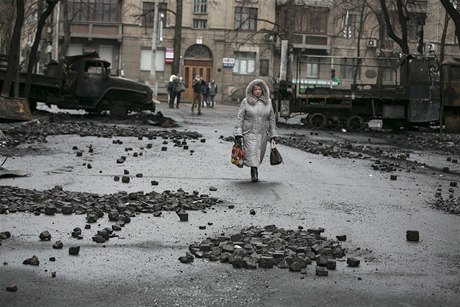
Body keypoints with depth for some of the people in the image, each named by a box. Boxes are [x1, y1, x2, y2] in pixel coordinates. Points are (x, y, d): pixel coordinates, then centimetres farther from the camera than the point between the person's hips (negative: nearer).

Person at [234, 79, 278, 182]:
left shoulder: (268, 102, 7)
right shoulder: (246, 102, -1)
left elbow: (272, 119, 11)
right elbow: (240, 118, -1)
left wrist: (273, 134, 8)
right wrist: (238, 134, -8)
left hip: (263, 134, 3)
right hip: (249, 133, -3)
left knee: (259, 155, 8)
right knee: (252, 154, -11)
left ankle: (254, 170, 26)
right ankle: (254, 173, -8)